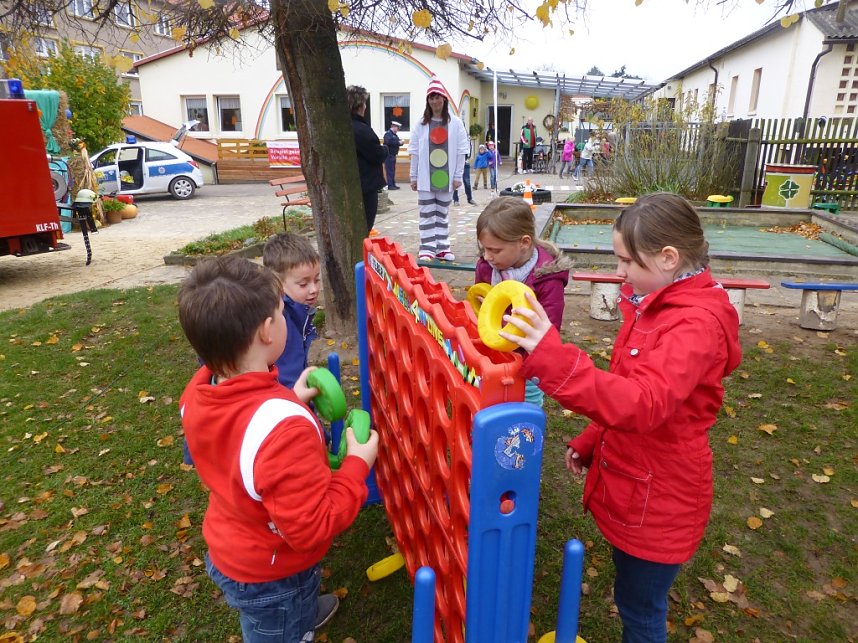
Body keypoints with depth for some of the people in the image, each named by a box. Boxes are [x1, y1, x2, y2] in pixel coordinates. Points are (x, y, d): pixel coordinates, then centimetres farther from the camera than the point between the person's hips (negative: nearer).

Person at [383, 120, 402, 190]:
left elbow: (397, 142, 22)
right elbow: (389, 142, -27)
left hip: (393, 155, 9)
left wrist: (400, 142, -2)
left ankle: (393, 184, 17)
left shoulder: (395, 134, 18)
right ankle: (390, 185, -7)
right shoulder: (388, 134, -11)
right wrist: (398, 142, -22)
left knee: (393, 170, 11)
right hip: (389, 155, -9)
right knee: (390, 170, -9)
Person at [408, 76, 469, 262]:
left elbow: (461, 151, -1)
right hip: (426, 177, 0)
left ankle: (442, 248, 18)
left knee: (442, 213, 11)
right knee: (427, 214, 1)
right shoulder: (421, 123, 1)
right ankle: (427, 249, 5)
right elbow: (414, 151, 2)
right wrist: (413, 177, 0)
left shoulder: (455, 123, -1)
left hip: (446, 176, 0)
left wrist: (458, 176, -4)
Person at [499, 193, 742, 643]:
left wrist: (551, 356, -51)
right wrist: (589, 443, 14)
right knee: (632, 599, 27)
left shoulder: (698, 323, -26)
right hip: (628, 481, 8)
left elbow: (643, 404, -41)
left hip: (658, 500, -8)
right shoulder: (660, 303, 4)